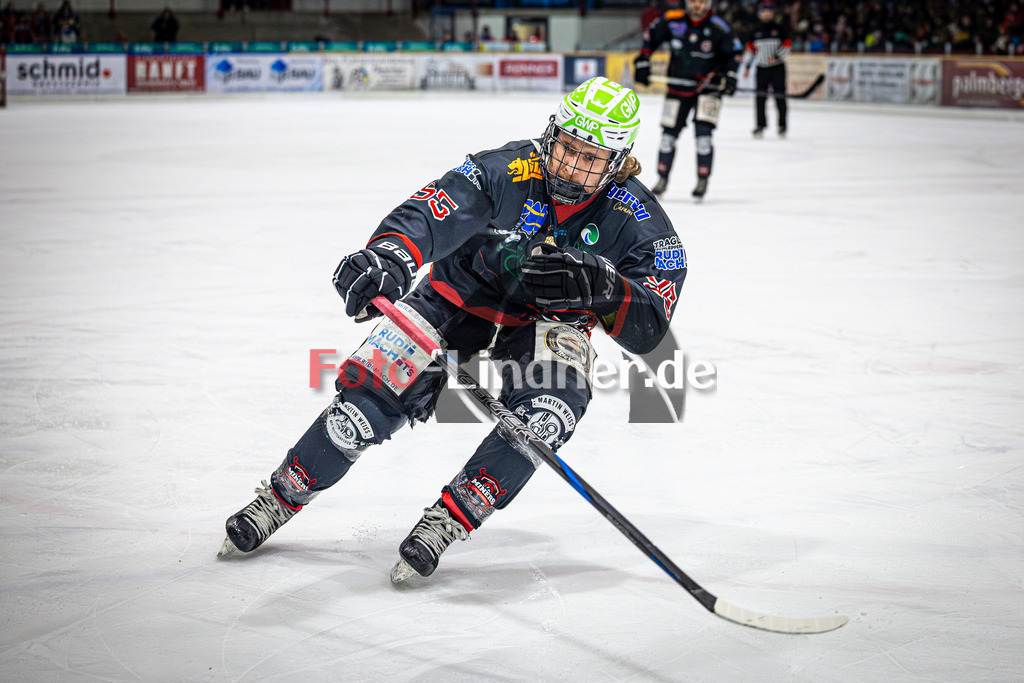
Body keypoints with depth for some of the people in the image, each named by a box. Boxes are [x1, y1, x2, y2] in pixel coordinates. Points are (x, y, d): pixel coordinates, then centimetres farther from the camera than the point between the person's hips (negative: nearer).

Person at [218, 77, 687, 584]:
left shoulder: (636, 218, -19)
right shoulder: (504, 172, -23)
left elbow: (647, 328, -23)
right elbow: (427, 214, -35)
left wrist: (600, 287, -43)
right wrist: (387, 257, -57)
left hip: (547, 320, 1)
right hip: (462, 293, 0)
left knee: (551, 407, -31)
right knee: (377, 391, -16)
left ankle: (448, 519, -20)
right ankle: (280, 497, 5)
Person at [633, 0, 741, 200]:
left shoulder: (718, 27, -14)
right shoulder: (671, 20, -9)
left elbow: (733, 52, -1)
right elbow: (651, 36, 7)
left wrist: (729, 75, -12)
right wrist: (642, 62, 2)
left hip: (708, 87, -3)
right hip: (679, 85, 3)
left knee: (703, 133, -14)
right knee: (669, 133, 7)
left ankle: (702, 181, -1)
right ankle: (663, 178, 23)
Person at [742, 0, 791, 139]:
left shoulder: (780, 28, 0)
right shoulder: (756, 31, 10)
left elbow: (787, 45, -3)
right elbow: (750, 48, 15)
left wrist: (777, 57, -17)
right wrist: (746, 66, 11)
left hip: (777, 68, -3)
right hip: (762, 68, 3)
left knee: (780, 96, -3)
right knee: (760, 97, -3)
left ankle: (782, 126, 4)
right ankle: (760, 125, 4)